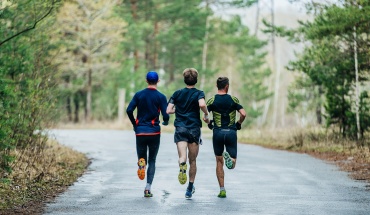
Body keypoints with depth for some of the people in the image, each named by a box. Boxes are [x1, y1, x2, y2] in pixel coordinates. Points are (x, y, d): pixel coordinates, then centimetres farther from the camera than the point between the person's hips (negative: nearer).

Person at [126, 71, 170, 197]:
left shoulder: (139, 95, 3)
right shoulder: (161, 97, -3)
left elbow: (129, 110, -6)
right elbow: (165, 116, -9)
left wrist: (134, 124, 9)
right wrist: (165, 122, 14)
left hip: (140, 131, 1)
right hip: (154, 132, -1)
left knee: (143, 157, 13)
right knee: (152, 161, 10)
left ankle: (141, 163, -25)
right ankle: (148, 188, -2)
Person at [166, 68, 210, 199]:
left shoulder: (177, 93, 8)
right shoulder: (198, 93, 0)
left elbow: (168, 111, 3)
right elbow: (202, 104, -21)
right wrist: (206, 116, -4)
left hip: (180, 128, 1)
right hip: (194, 128, -1)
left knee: (182, 157, -13)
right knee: (193, 160, 11)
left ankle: (182, 165, -50)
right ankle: (190, 189, 15)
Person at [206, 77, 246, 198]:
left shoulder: (212, 100, -1)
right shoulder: (233, 100, 1)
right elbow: (243, 114, -8)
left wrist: (209, 123, 10)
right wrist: (238, 124, 9)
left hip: (218, 132, 0)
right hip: (231, 132, 0)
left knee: (219, 162, 13)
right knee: (232, 164, 6)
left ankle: (222, 189, 6)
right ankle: (229, 157, -32)